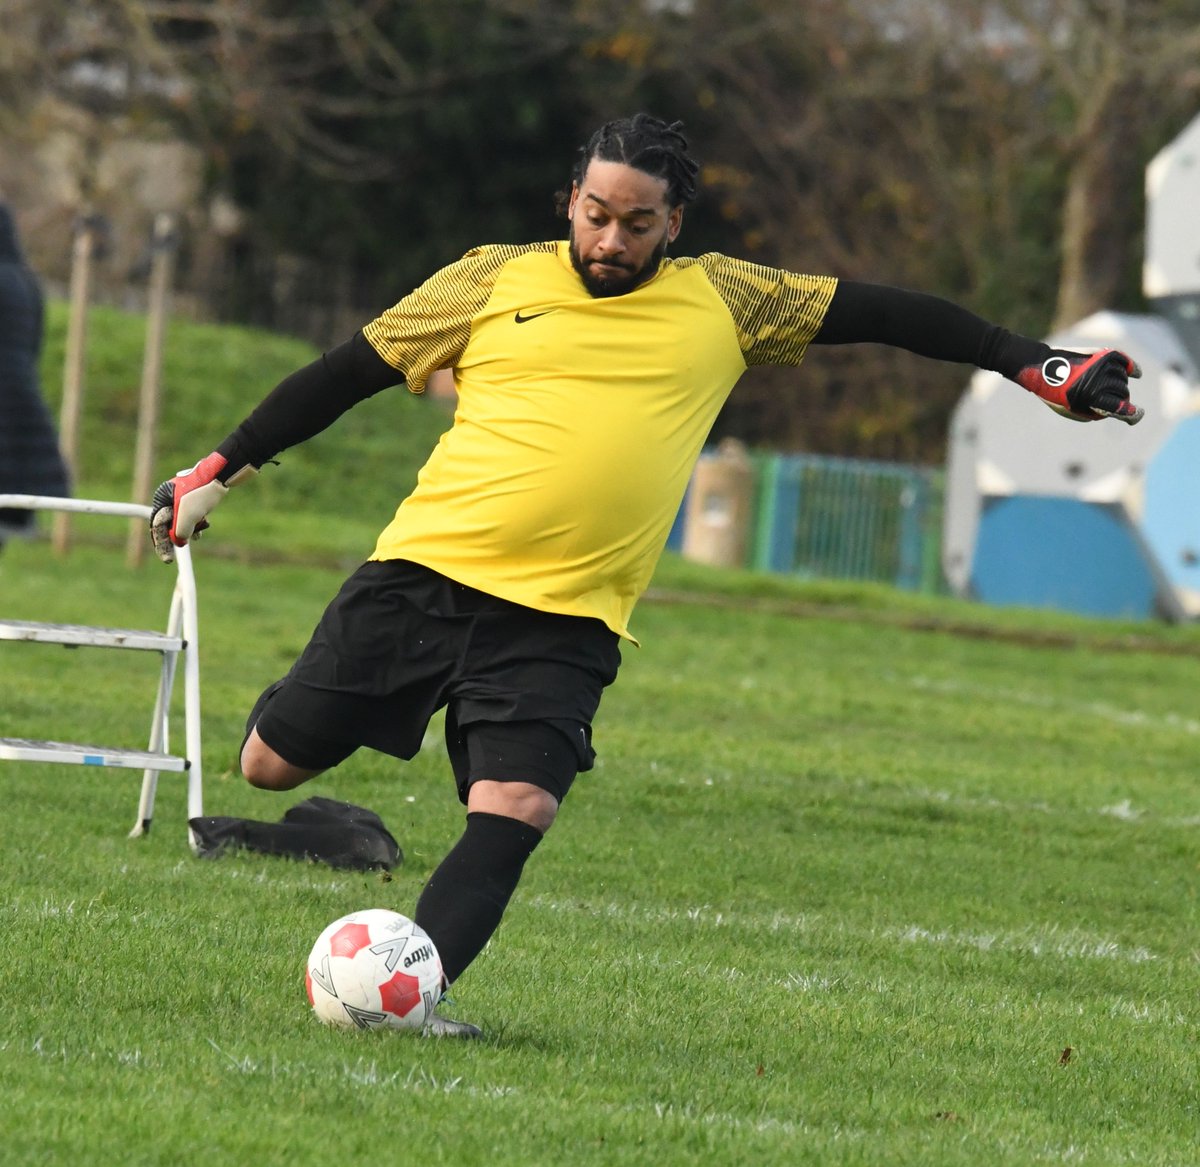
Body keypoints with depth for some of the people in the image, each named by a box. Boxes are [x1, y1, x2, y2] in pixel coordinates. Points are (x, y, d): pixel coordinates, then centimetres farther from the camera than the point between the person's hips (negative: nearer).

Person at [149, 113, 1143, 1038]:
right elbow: (350, 373, 12)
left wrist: (1037, 366, 11)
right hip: (425, 570, 0)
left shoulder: (723, 302, 9)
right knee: (273, 765, 1)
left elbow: (876, 312, 14)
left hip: (565, 618, 0)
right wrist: (221, 469, 14)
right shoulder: (495, 280, 6)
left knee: (513, 817, -20)